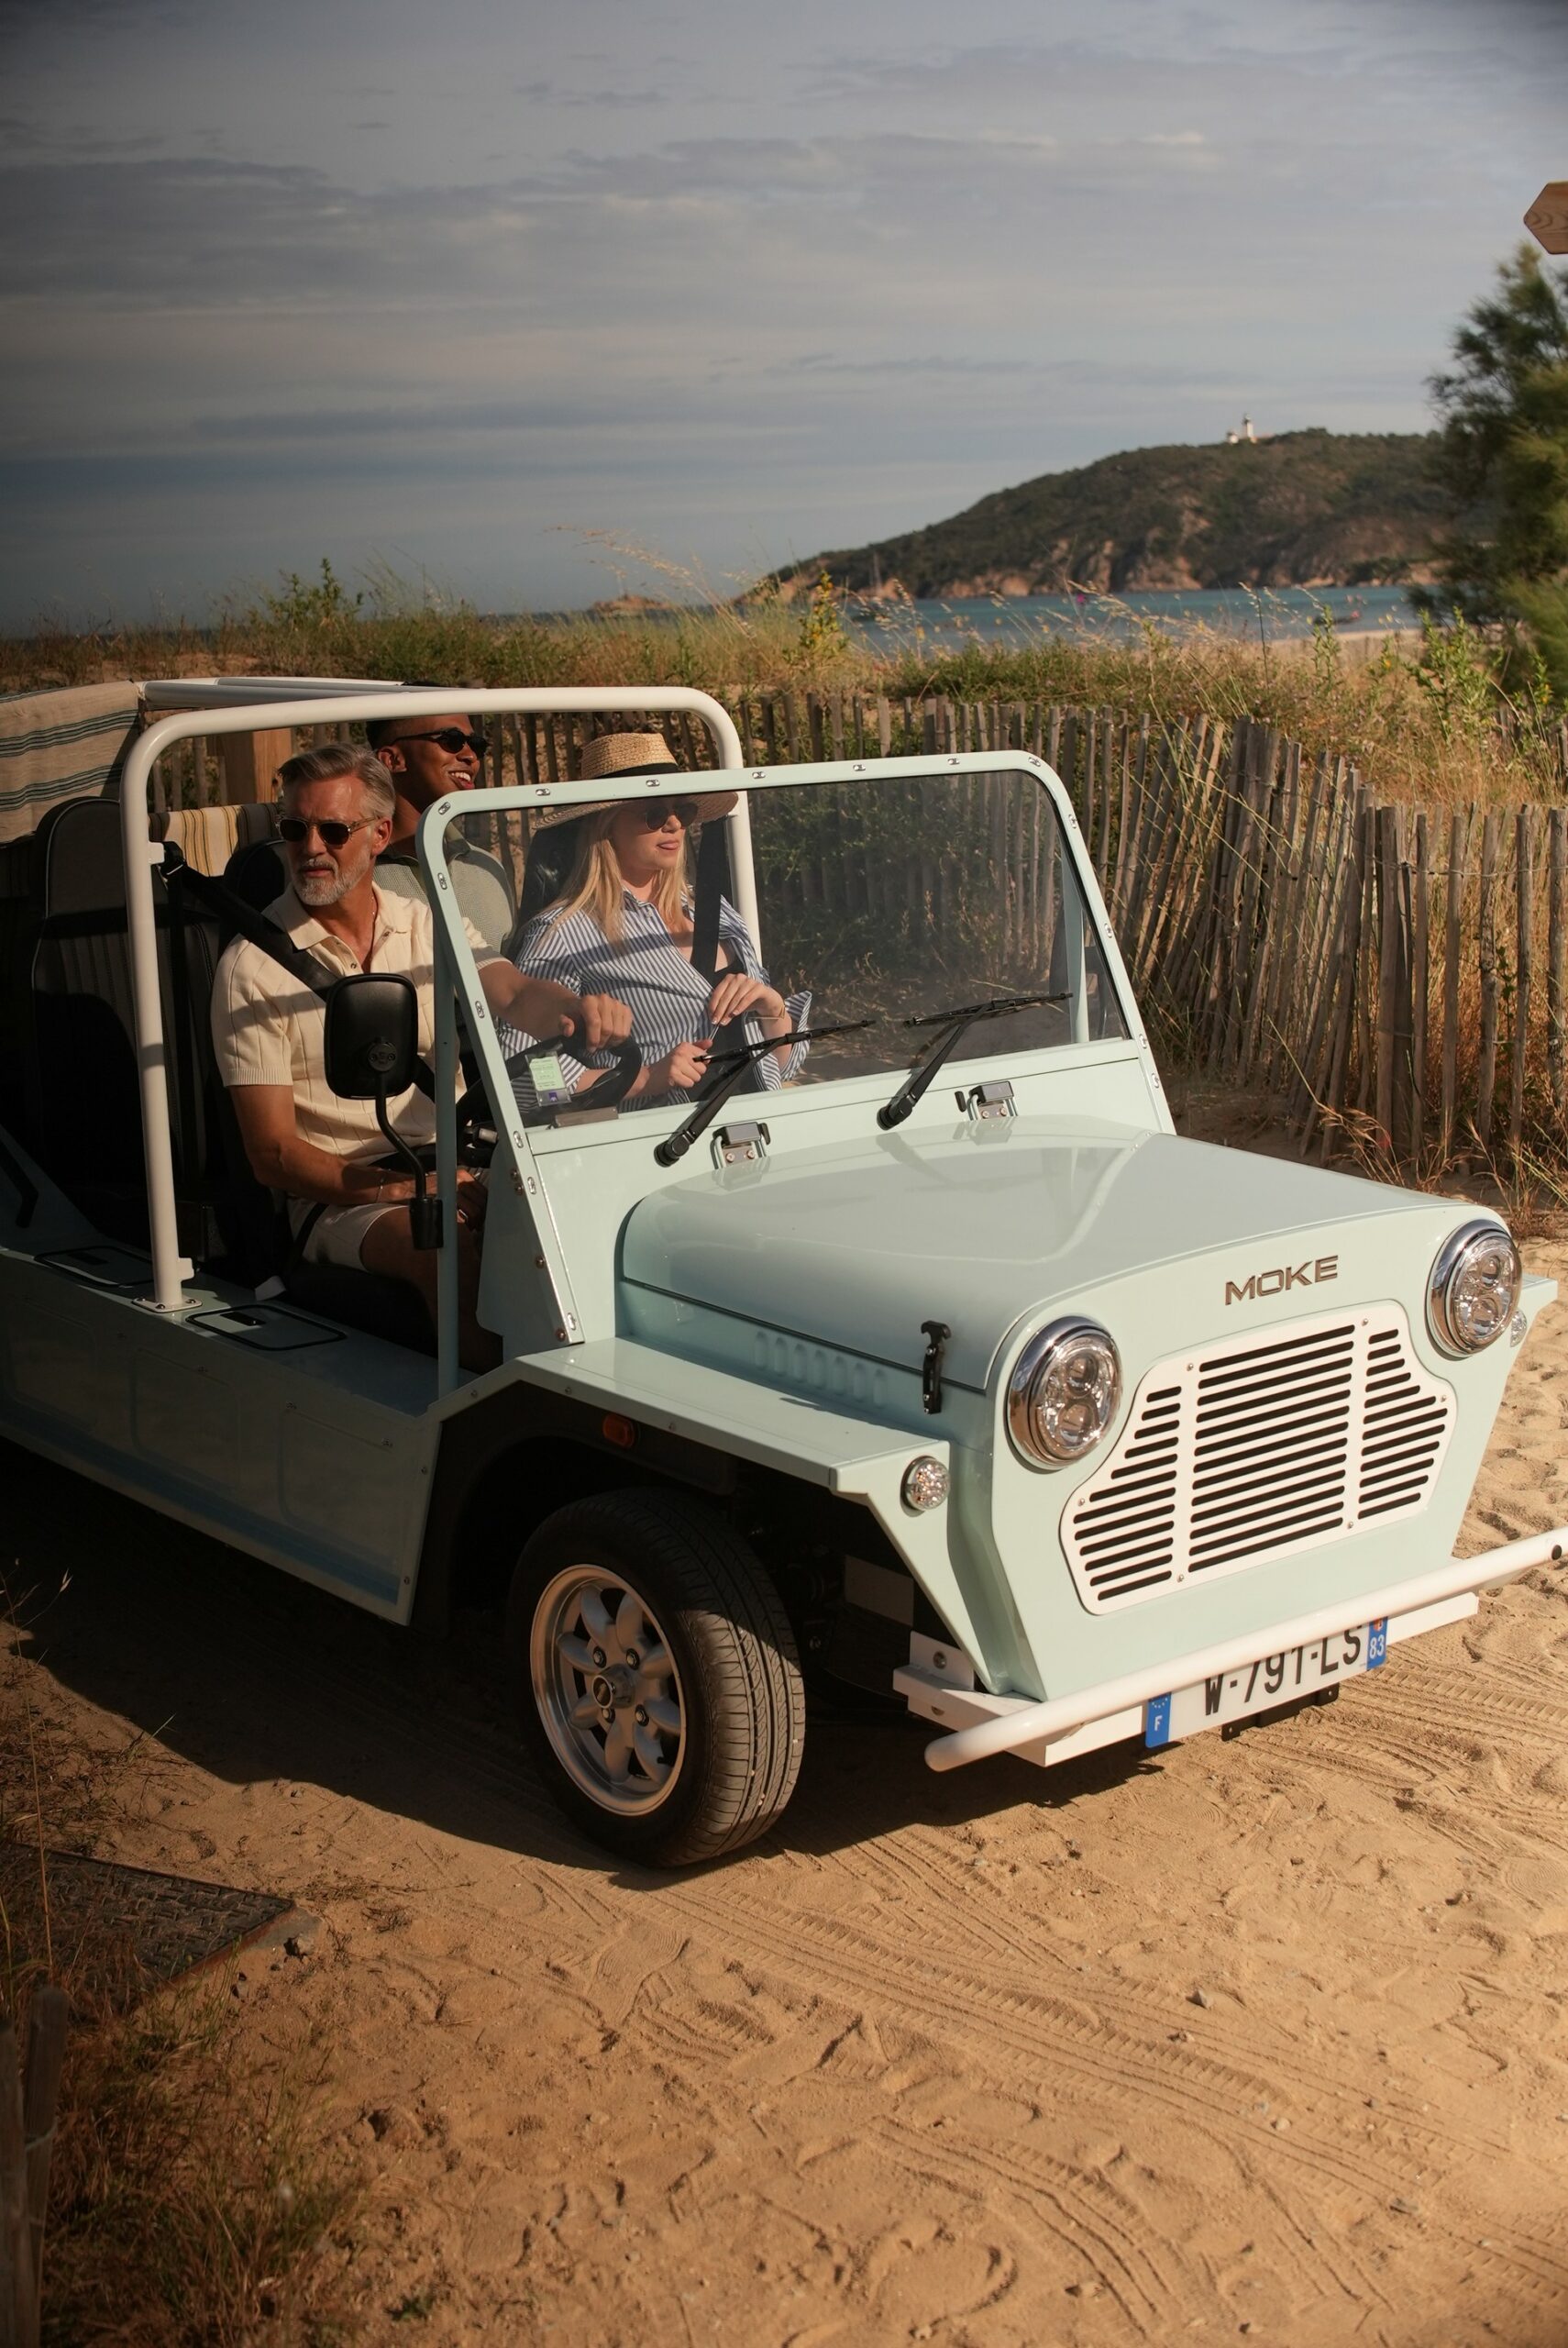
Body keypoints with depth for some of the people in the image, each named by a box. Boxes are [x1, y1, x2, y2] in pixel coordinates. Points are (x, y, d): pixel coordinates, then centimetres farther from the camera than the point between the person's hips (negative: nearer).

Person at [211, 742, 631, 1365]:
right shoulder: (253, 968, -4)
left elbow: (516, 994, -7)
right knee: (452, 1250, -35)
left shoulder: (429, 927, 11)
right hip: (337, 1194, -4)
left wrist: (579, 1008, -32)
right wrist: (401, 1186, -21)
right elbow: (273, 1156, -8)